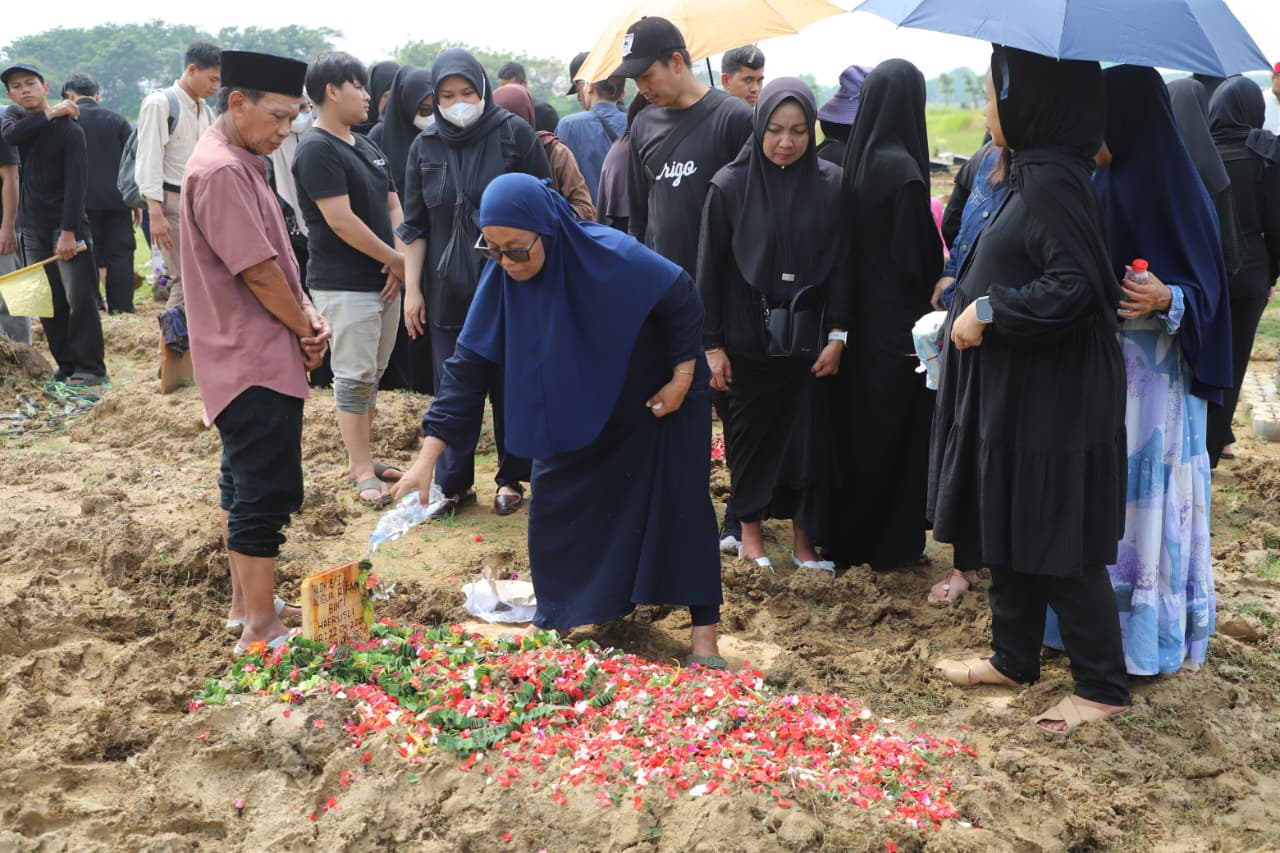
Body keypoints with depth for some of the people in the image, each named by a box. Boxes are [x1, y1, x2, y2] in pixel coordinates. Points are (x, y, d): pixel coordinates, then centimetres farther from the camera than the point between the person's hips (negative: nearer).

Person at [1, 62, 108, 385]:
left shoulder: (70, 129, -10)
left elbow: (75, 183, -16)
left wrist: (68, 232, -23)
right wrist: (50, 114, -16)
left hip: (66, 225, -6)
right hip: (33, 227, 6)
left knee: (80, 298, -8)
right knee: (47, 303, 7)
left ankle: (90, 367, -5)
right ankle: (66, 364, 14)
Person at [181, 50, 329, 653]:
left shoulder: (240, 165, 13)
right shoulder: (221, 171, -19)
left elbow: (276, 258, 14)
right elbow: (257, 270, -21)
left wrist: (307, 315, 0)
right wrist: (307, 328, -8)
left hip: (253, 357, 11)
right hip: (255, 361, -11)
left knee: (243, 480, 17)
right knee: (268, 491, -6)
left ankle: (246, 602, 28)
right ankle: (261, 629, 0)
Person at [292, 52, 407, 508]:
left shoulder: (367, 146, 15)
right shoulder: (317, 150, -14)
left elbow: (392, 205, 15)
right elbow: (341, 220, -20)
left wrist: (400, 259, -3)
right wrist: (397, 260, -13)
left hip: (384, 279, 9)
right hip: (344, 285, -8)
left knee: (372, 375, 14)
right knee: (354, 377, -2)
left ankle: (362, 457, 24)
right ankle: (362, 471, 5)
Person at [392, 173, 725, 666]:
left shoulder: (614, 257, -33)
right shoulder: (501, 279, -21)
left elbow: (683, 302, -17)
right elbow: (468, 364, -20)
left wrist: (681, 379, -14)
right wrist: (427, 458, -25)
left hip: (657, 402, -4)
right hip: (576, 412, 4)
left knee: (681, 506, -1)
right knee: (555, 509, 5)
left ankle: (704, 630, 8)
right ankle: (559, 615, 25)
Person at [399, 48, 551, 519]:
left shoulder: (515, 134, -5)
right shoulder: (425, 146, 5)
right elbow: (414, 225, 8)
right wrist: (412, 289, 4)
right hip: (448, 290, 3)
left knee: (511, 386, 7)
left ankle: (512, 479, 21)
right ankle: (454, 482, 19)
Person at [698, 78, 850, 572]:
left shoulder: (830, 184, -1)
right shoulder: (730, 186, -5)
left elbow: (842, 262, 0)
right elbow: (710, 268, -3)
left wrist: (837, 334, -5)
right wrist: (712, 344, -5)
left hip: (809, 336, 1)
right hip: (749, 334, -1)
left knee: (811, 434, 4)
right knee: (752, 434, 10)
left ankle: (804, 539, 18)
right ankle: (750, 530, 26)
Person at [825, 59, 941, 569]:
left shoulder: (857, 160, 3)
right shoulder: (901, 169, -19)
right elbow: (916, 256, -18)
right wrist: (934, 286, 1)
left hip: (860, 310, 7)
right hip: (898, 317, -7)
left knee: (857, 424, 16)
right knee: (896, 431, 5)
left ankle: (847, 534, 27)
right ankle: (890, 542, 15)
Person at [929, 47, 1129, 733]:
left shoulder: (1051, 180, -20)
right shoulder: (1035, 173, 9)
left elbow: (1078, 287, -27)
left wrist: (988, 310, -19)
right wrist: (975, 291, 12)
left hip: (1050, 399, -10)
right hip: (1018, 391, 10)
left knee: (1057, 545, 1)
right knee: (1010, 529, 18)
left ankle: (1103, 686, 14)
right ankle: (1013, 657, 31)